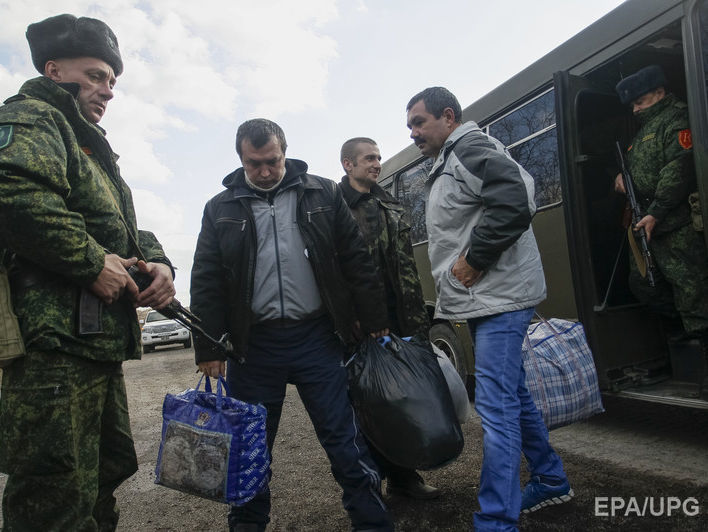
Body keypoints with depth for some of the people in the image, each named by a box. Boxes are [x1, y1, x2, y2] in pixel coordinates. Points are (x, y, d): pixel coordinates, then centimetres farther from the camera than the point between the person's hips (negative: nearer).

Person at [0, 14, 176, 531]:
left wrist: (156, 263, 2)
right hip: (54, 339, -10)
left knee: (108, 470, 20)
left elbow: (129, 231, 24)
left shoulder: (95, 152, 27)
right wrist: (93, 262, -17)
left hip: (100, 340, 10)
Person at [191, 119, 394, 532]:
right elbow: (206, 283, 5)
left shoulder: (323, 194, 5)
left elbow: (357, 262, 5)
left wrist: (376, 323, 2)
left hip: (318, 338, -1)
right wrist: (208, 349, 0)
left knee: (345, 439, 4)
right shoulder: (221, 209, 7)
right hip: (253, 345, 2)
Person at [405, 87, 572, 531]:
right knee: (513, 394, 19)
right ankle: (551, 481, 36)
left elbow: (514, 204, -25)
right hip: (484, 299, 11)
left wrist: (474, 259, -19)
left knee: (496, 406, -8)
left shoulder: (471, 148, -10)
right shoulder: (449, 163, 22)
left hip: (498, 299, -11)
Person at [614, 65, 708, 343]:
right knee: (642, 284, 13)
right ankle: (683, 322, 27)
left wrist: (656, 213, -21)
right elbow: (636, 167, 34)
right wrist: (622, 175, 9)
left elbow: (678, 168, -17)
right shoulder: (643, 130, 24)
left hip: (676, 224, -10)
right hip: (646, 224, 10)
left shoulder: (677, 118, -4)